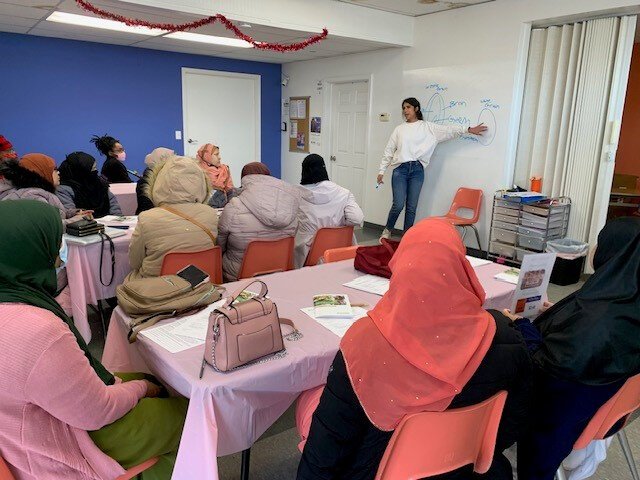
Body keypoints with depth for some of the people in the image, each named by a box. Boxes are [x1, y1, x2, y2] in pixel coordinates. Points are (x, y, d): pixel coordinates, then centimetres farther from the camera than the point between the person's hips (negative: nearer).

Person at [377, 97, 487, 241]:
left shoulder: (428, 127, 9)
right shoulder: (399, 129, 12)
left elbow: (448, 130, 3)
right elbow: (388, 151, 13)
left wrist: (468, 129, -6)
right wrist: (382, 171, 9)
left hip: (417, 170, 0)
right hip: (400, 169, 0)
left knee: (412, 207, 2)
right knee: (399, 205, -11)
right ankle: (387, 230, 12)